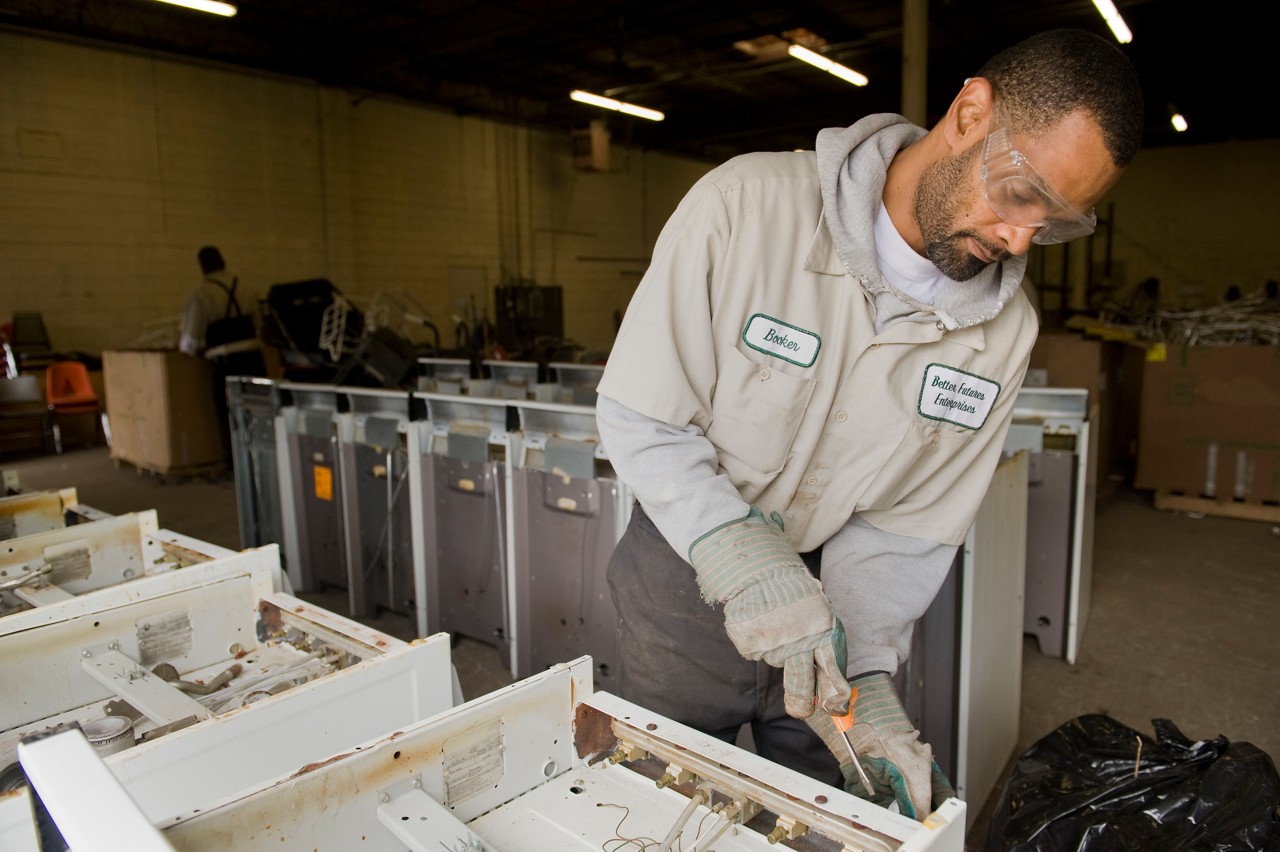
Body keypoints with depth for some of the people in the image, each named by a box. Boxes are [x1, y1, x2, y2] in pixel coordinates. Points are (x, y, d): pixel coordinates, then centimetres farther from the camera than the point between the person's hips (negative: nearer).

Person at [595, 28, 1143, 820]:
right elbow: (638, 416, -20)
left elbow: (905, 529, -6)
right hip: (687, 571, -2)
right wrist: (746, 562, -32)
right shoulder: (746, 204, -22)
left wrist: (868, 673, -20)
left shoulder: (1006, 330, -9)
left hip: (832, 596, 3)